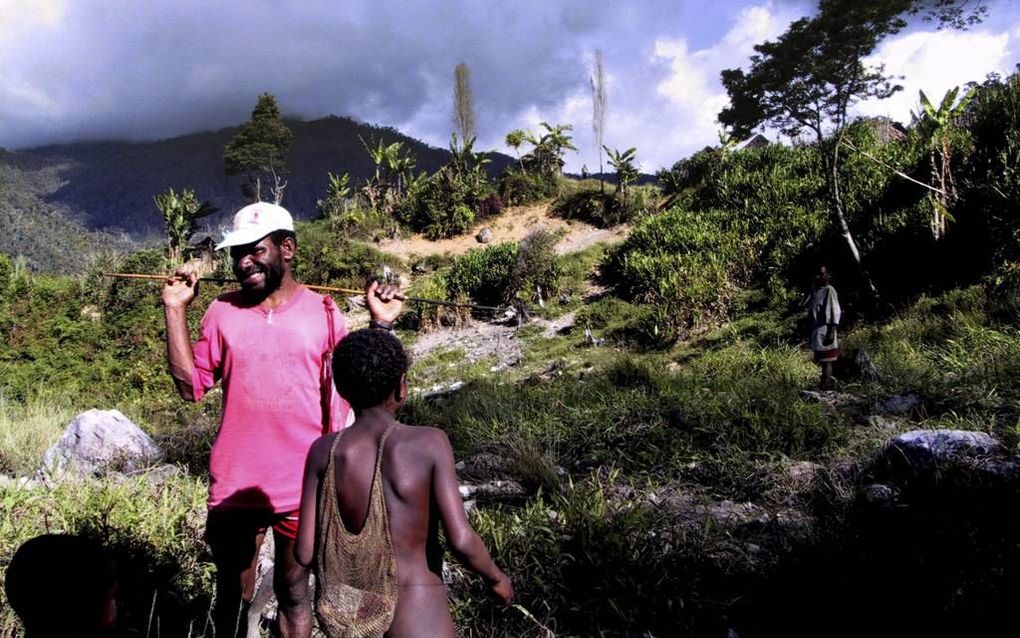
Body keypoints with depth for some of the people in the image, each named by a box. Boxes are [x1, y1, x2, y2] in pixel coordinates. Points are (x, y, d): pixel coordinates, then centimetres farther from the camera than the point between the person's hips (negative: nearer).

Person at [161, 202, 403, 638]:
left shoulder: (322, 314, -3)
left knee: (293, 592, 16)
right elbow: (191, 385, -2)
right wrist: (175, 311, -5)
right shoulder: (223, 312, 2)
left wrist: (380, 325, -11)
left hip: (303, 489, -1)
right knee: (233, 595, 17)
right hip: (234, 486, 2)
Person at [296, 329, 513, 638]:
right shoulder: (430, 443, -17)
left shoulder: (323, 451, -8)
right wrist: (496, 577, 0)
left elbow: (305, 552, -6)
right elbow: (461, 541, -20)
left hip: (346, 613, 4)